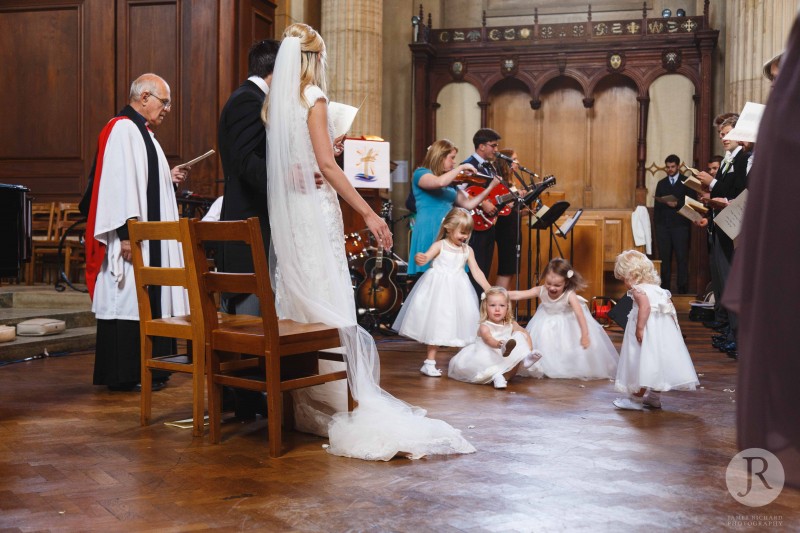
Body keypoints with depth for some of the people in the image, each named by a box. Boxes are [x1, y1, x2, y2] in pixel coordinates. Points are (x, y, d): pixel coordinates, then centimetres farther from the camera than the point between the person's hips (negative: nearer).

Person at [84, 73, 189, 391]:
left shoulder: (142, 132, 19)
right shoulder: (122, 129, -12)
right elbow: (118, 183, -21)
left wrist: (169, 179, 9)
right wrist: (126, 233, -26)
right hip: (133, 235, -10)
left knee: (147, 300, 11)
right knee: (128, 302, -7)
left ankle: (144, 369, 16)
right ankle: (124, 375, -1)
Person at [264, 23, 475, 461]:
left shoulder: (273, 102, 11)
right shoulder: (313, 98, -8)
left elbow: (277, 161, 11)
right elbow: (326, 164, -16)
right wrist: (368, 213, -16)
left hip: (284, 209, 7)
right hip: (314, 208, -7)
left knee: (295, 298, 11)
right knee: (329, 304, -5)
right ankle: (341, 402, -2)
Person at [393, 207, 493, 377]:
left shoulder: (467, 250, 8)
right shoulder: (440, 245, -5)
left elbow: (476, 271, 6)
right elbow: (425, 257, -18)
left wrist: (489, 289, -4)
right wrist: (419, 259, -43)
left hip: (457, 291, 4)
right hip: (439, 289, -4)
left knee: (461, 324, 5)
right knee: (437, 324, -4)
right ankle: (430, 362, 3)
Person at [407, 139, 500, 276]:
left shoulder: (450, 181, 18)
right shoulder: (420, 173, -2)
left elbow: (468, 204, 17)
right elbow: (440, 182, -24)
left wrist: (491, 187, 11)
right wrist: (462, 167, -11)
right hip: (429, 232, -7)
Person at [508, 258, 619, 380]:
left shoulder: (569, 295, -34)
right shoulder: (541, 291, -24)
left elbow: (580, 314, -41)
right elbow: (518, 295, -25)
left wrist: (585, 335, -48)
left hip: (568, 323, -3)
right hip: (547, 323, 3)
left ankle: (578, 369, 16)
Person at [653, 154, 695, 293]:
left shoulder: (686, 182, 4)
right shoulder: (661, 183, 16)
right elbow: (657, 204, 14)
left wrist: (677, 204, -16)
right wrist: (656, 223, 7)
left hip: (680, 225, -3)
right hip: (663, 226, 3)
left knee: (682, 258, -3)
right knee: (664, 258, 3)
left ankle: (683, 289, -1)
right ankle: (664, 288, 6)